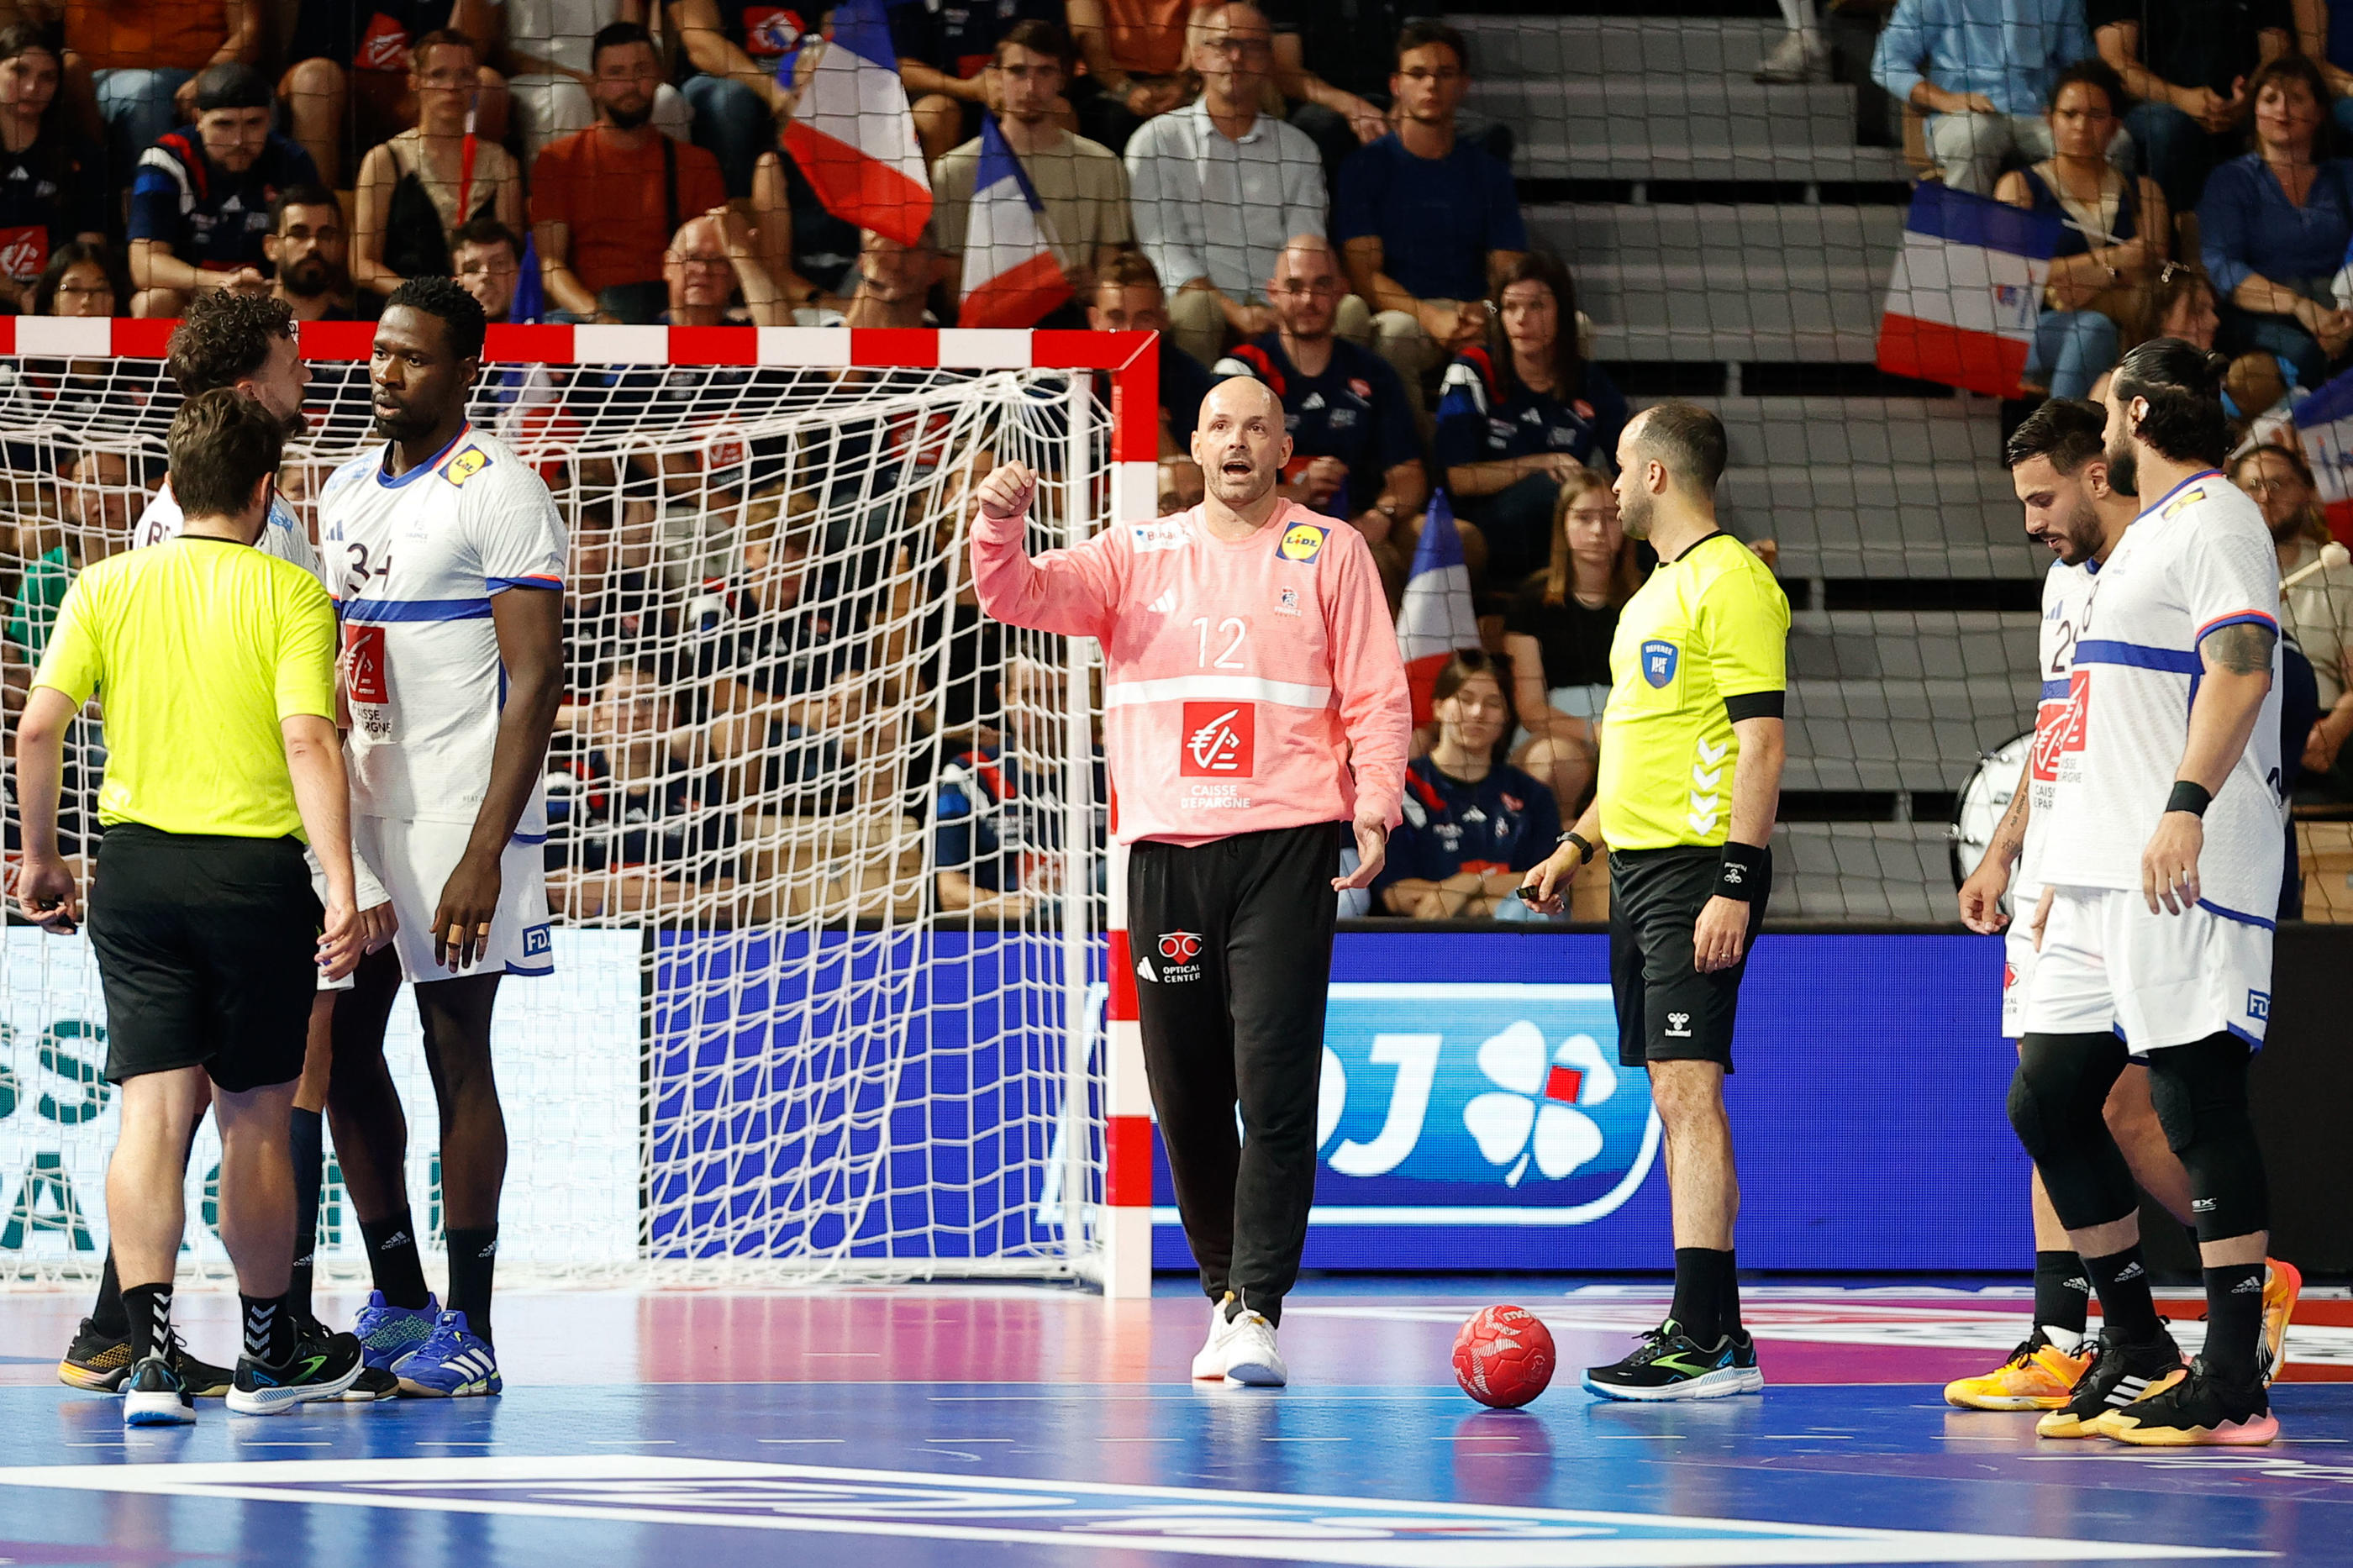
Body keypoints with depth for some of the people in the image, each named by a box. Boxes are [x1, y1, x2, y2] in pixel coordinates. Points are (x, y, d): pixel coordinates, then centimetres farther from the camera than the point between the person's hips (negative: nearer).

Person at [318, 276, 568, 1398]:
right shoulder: (343, 491, 14)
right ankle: (396, 1303, 19)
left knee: (456, 1056, -4)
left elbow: (536, 683, -14)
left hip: (456, 820, -7)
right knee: (340, 1050, 8)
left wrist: (485, 851, -21)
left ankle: (468, 1328, 1)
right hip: (353, 810, 7)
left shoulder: (499, 494, -9)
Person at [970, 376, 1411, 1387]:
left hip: (1286, 846, -3)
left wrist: (1374, 807, -9)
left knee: (1275, 1083, -12)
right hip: (1166, 848, 3)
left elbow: (1378, 694, 5)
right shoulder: (1138, 555, 14)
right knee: (1185, 1092, 6)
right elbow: (1021, 597, 2)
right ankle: (1224, 1289, 21)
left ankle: (1258, 1311, -14)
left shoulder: (1328, 553, 9)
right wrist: (1000, 525, -19)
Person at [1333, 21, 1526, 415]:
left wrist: (1486, 313, -16)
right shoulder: (1367, 165, 7)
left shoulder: (1488, 171, 17)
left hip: (1476, 320, 3)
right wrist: (1431, 318, -21)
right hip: (1401, 313, -3)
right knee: (1393, 332, -39)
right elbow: (1363, 273, -3)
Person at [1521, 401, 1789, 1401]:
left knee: (1687, 1089, -14)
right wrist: (1579, 843, 25)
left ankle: (1705, 1339, -17)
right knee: (1674, 1099, 9)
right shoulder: (1656, 592, 19)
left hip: (1697, 868, -10)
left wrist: (1735, 884, -22)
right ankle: (1709, 1331, 12)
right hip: (1638, 867, 10)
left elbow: (1761, 741, -17)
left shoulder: (1731, 582, -11)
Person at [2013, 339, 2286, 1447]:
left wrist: (2186, 808, -30)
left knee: (2198, 1102, -11)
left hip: (2188, 880, -10)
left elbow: (2242, 668, -20)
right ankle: (2136, 1353, 18)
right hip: (2100, 882, 10)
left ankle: (2234, 1384, -10)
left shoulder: (2214, 518, -6)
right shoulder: (2145, 535, 25)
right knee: (2046, 1102, 9)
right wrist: (2062, 871, 29)